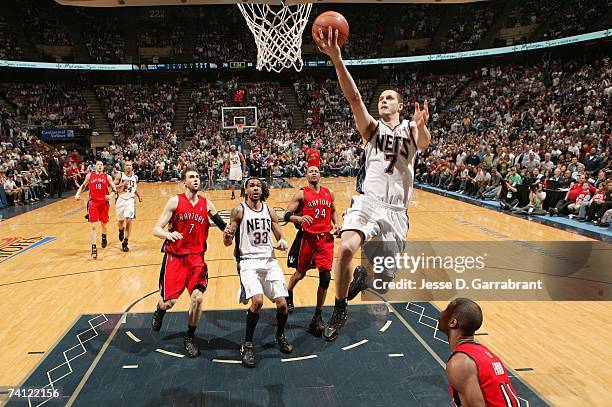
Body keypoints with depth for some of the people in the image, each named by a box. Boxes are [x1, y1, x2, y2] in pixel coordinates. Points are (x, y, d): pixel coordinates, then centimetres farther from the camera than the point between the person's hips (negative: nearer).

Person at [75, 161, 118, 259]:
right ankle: (94, 248, -12)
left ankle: (104, 238, 48)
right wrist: (78, 194, 3)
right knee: (94, 226, -10)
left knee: (103, 224, 16)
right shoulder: (89, 176, 3)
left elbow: (114, 189, 0)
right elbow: (83, 186, 18)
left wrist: (111, 195, -19)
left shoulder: (107, 177, -1)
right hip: (93, 202, -1)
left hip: (104, 202, 1)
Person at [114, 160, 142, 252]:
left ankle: (125, 243, -7)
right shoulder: (119, 175, -5)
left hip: (130, 200, 1)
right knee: (120, 220, 15)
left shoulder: (135, 177, 5)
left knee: (129, 221, -14)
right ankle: (121, 230, 52)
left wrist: (139, 196, 13)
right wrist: (122, 184, -22)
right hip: (121, 199, 0)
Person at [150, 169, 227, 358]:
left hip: (196, 257, 2)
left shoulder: (206, 203, 4)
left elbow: (223, 225, 10)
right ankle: (159, 312, 38)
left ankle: (189, 338, 12)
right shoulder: (175, 201, -6)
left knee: (198, 298, -12)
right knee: (169, 301, -2)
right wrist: (168, 234, -30)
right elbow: (156, 229, -8)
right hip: (175, 256, -2)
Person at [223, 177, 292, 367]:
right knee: (257, 300, -25)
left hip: (269, 260, 4)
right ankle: (247, 345, -4)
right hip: (248, 261, -4)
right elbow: (228, 242, -4)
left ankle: (280, 336, 26)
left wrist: (282, 242, -9)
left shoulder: (269, 211, 10)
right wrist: (227, 236, -27)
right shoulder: (239, 211, -1)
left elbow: (279, 236, 15)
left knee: (282, 303, -5)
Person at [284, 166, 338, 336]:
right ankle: (288, 295, 48)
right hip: (307, 237, -3)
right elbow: (287, 215, -10)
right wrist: (299, 218, -30)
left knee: (325, 277, -5)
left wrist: (336, 225, 9)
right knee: (300, 273, 13)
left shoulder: (329, 193, 10)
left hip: (326, 238, 3)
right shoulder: (301, 194, -4)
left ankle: (317, 318, 9)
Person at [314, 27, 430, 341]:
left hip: (396, 211, 1)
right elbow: (353, 97, -10)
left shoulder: (410, 131, 7)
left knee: (385, 276, 5)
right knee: (346, 248, -29)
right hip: (367, 201, -1)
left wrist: (422, 126, -42)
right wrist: (336, 59, -24)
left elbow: (425, 143, -18)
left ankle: (364, 273, 43)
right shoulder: (372, 128, 7)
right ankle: (339, 310, -8)